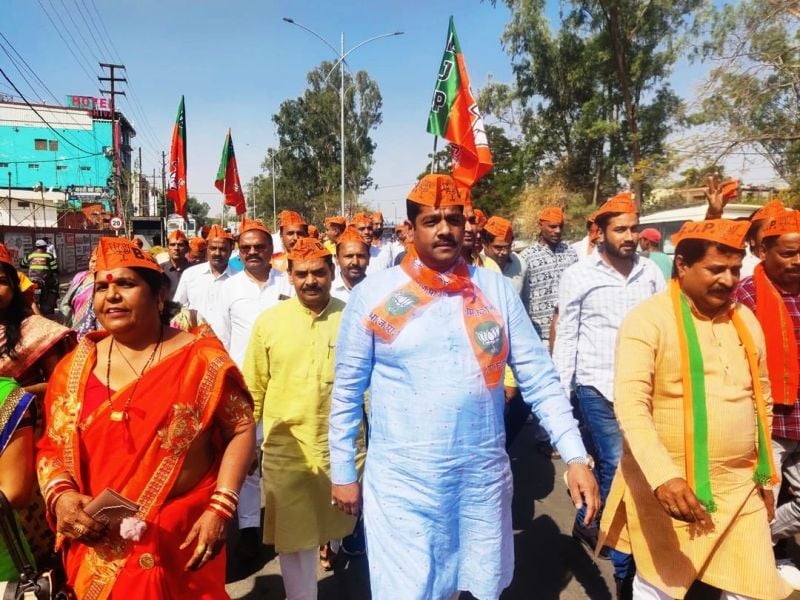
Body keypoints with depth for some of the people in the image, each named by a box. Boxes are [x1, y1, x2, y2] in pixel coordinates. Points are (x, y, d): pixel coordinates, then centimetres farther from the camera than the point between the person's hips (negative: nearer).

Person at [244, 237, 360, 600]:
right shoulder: (268, 321, -4)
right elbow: (253, 387, 3)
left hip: (342, 446, 1)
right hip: (285, 448, 0)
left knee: (333, 525, 20)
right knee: (292, 534, 11)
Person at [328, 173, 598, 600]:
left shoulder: (496, 290, 0)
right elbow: (347, 392, 1)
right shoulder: (372, 294, -5)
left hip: (483, 477, 3)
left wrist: (575, 456, -5)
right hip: (401, 481, -2)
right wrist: (343, 472, 4)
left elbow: (539, 379, 1)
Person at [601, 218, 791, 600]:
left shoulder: (745, 321, 7)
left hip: (740, 487, 5)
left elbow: (762, 399, 17)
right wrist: (663, 475, -35)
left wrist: (766, 476, 20)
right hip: (666, 484, -5)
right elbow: (630, 405, -23)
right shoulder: (648, 319, -14)